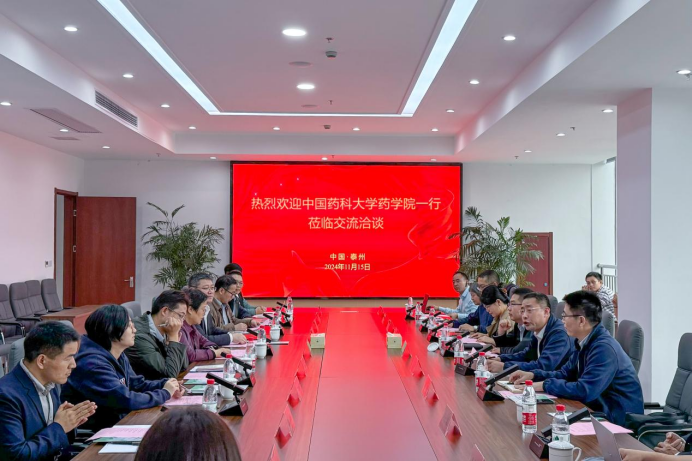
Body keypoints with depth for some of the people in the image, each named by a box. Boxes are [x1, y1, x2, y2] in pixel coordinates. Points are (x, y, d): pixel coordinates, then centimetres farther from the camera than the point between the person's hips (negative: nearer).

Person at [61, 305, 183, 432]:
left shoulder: (119, 357, 7)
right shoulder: (93, 364, -23)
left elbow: (136, 384, 17)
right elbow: (126, 401, -28)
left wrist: (166, 384, -2)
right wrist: (165, 393, -14)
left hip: (118, 420, 9)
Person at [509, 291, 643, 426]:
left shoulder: (604, 348, -25)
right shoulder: (585, 342, 4)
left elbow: (584, 391, -30)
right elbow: (566, 374, 16)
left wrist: (545, 385, -18)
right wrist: (533, 375, 2)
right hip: (599, 409, 8)